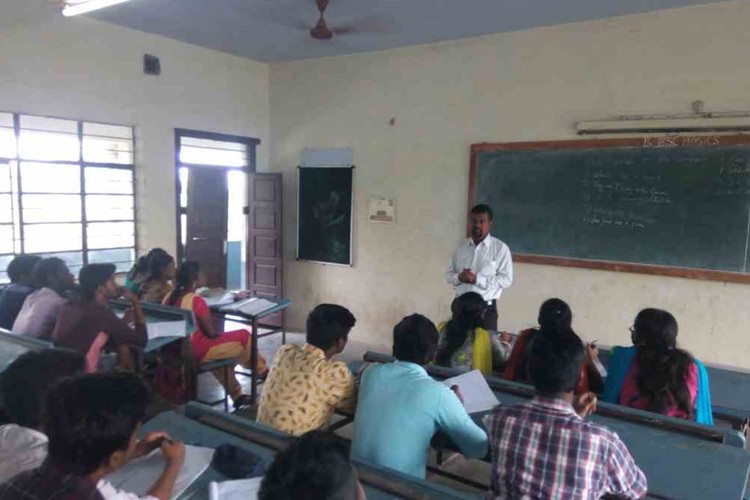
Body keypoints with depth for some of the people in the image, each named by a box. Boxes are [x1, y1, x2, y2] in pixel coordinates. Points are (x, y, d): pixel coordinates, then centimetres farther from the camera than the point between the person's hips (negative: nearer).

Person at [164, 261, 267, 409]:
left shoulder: (169, 297, 3)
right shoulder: (196, 300, -21)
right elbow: (211, 333, -16)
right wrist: (220, 334, 7)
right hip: (196, 351, -9)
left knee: (225, 341, 29)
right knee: (244, 337, 0)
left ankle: (237, 395, 33)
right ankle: (261, 370, 27)